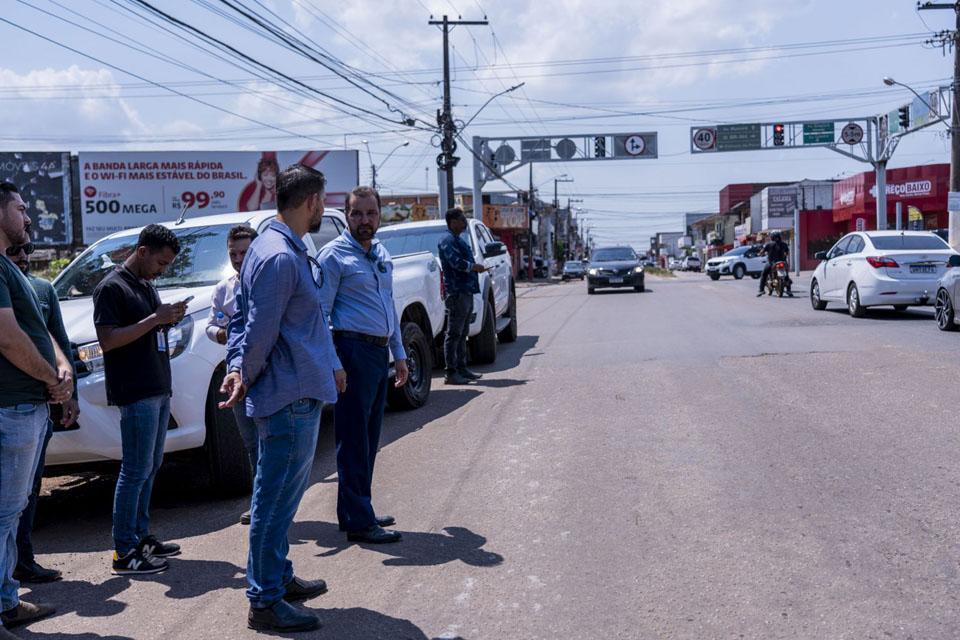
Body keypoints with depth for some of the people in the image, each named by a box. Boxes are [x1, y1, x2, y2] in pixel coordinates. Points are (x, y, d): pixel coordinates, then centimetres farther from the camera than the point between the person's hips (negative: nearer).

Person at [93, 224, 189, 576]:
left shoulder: (148, 287, 18)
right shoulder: (112, 287, -10)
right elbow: (108, 339, -18)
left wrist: (170, 319, 5)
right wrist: (154, 319, -20)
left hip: (159, 389, 10)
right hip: (135, 393, -9)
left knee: (151, 467, 14)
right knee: (136, 471, -8)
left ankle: (141, 534, 24)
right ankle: (125, 552, -2)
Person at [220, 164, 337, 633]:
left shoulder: (271, 246, 14)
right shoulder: (281, 257, -21)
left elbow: (245, 319, 15)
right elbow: (261, 331, -20)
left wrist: (236, 367, 4)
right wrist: (246, 378, -5)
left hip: (297, 395, 11)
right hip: (291, 398, -11)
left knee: (281, 496, 21)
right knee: (276, 501, -1)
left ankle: (278, 577, 36)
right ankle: (265, 603, 9)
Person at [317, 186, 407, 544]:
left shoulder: (382, 254, 16)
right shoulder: (334, 255, -7)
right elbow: (319, 312, -11)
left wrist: (399, 354, 19)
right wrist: (332, 363, -19)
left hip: (380, 352, 8)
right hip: (354, 351, -8)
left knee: (368, 439, 13)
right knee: (354, 440, -4)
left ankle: (354, 512, 24)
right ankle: (359, 521, 2)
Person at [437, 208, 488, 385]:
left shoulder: (457, 239, 22)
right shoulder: (448, 240, -11)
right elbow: (457, 262, -22)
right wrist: (476, 267, -8)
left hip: (466, 292, 10)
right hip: (457, 292, -10)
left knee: (462, 334, 13)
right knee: (454, 334, -8)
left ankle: (461, 369, 19)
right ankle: (450, 372, -6)